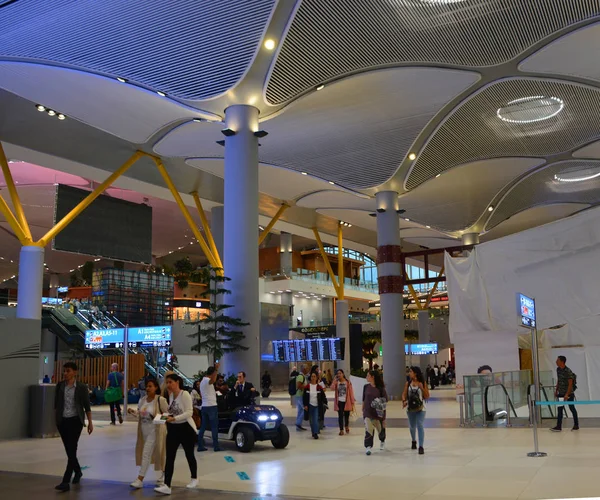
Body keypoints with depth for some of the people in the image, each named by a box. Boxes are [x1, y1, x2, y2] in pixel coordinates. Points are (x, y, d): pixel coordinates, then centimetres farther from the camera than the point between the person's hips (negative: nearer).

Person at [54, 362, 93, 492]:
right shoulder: (60, 386, 4)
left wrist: (90, 423, 0)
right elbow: (56, 404, 11)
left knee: (71, 450, -10)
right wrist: (55, 419, 7)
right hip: (62, 421, 4)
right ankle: (78, 471, 37)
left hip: (75, 421, -4)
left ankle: (66, 482, -12)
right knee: (69, 450, 14)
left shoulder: (82, 387, -4)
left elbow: (87, 406, 0)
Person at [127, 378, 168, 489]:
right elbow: (140, 414, 13)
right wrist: (133, 412, -5)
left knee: (146, 454, -8)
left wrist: (159, 416, -25)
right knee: (155, 454, 16)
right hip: (144, 430, 7)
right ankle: (164, 474, 33)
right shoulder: (142, 400, 6)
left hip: (155, 431, -7)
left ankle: (140, 480, -4)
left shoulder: (160, 400, -13)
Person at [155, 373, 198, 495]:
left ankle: (194, 479, 32)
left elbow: (189, 412, -23)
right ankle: (167, 486, -6)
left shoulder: (185, 394, -17)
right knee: (169, 457, -3)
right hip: (173, 429, 6)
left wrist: (174, 418, -31)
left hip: (186, 428, -6)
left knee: (189, 455, 12)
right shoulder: (171, 395, 5)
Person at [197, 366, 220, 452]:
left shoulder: (202, 381, 18)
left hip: (204, 406, 9)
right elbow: (213, 380, -38)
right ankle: (216, 446, -3)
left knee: (203, 427, 8)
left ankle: (200, 446, 7)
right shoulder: (207, 380, -13)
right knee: (214, 427, -4)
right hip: (211, 406, -9)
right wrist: (216, 369, -37)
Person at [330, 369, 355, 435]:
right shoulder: (336, 382, 2)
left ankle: (347, 426, 38)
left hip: (347, 402, 0)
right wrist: (335, 380, -16)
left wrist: (352, 402, -3)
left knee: (346, 415, 12)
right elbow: (332, 388, -17)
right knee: (340, 416, -3)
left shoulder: (348, 382, -2)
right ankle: (341, 430, 4)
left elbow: (351, 392, -1)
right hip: (339, 402, 1)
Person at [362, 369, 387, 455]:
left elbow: (385, 400, -2)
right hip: (368, 412, 1)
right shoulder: (366, 387, 1)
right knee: (368, 430, -12)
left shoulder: (380, 388, -7)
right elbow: (364, 399, 9)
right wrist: (363, 410, 10)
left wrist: (381, 405, -20)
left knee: (380, 429, 15)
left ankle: (382, 441, 44)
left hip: (378, 412, -1)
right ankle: (368, 447, -7)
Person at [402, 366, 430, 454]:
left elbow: (427, 396, -2)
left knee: (420, 426, -15)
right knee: (412, 426, 16)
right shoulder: (408, 384, 2)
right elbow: (404, 395, 2)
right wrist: (404, 401, -19)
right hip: (410, 408, 3)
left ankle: (421, 446, -14)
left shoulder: (423, 383, -4)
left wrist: (422, 388, -16)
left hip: (420, 408, -3)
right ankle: (414, 441, 44)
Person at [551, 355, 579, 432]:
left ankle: (576, 425, 20)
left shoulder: (568, 371, -20)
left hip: (569, 393, -7)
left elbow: (570, 384, -21)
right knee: (560, 409, 3)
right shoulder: (558, 369, 4)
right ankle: (558, 426, 3)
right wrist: (556, 390, 14)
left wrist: (567, 394, -24)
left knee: (572, 408, 6)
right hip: (561, 393, 7)